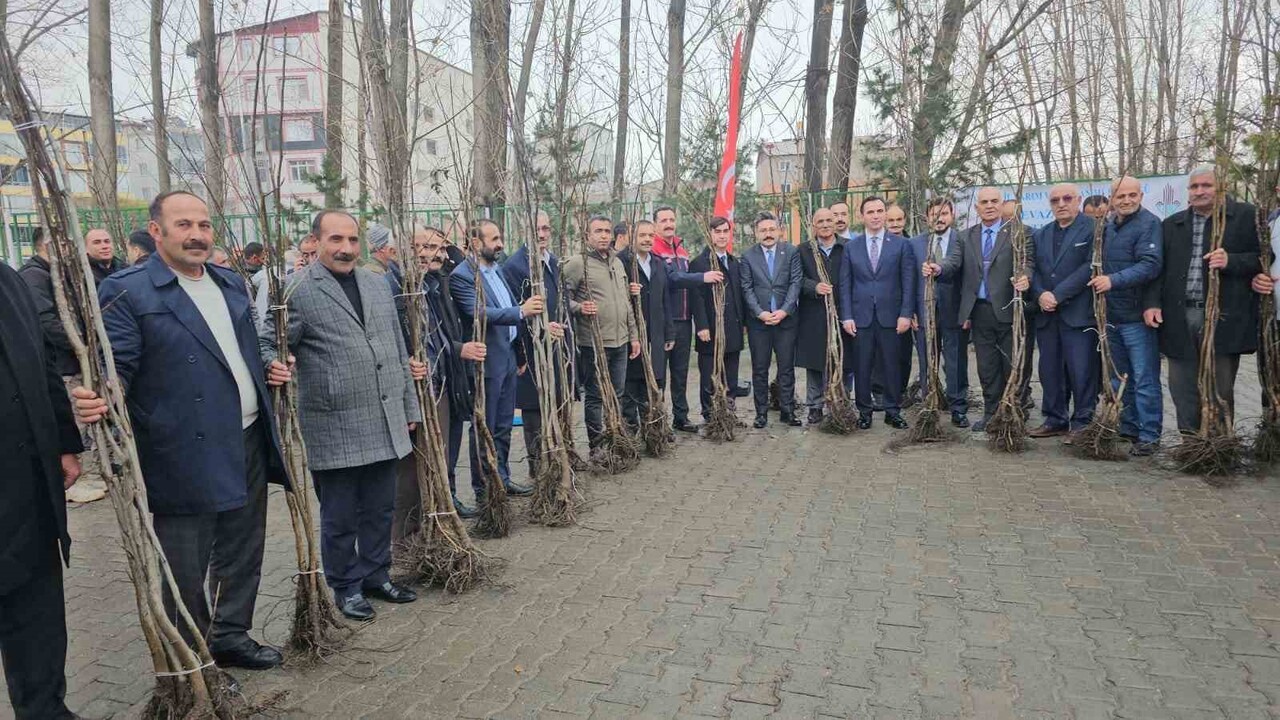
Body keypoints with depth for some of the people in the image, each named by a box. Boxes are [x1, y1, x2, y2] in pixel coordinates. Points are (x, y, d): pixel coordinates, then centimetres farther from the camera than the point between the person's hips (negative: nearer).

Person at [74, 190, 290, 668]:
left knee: (244, 553, 19)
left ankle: (231, 635, 37)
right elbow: (117, 366, -14)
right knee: (186, 570, 6)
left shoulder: (231, 283, 12)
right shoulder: (126, 292, -9)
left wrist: (270, 371, 8)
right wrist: (96, 399, -33)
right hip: (185, 458, -7)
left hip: (247, 445, 7)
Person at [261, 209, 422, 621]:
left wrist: (409, 407, 16)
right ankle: (346, 587, 27)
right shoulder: (297, 290, -8)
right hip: (334, 428, -5)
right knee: (340, 517, 9)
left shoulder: (378, 286, 11)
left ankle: (376, 575, 33)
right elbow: (267, 344, -5)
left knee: (380, 509, 16)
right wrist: (273, 365, -29)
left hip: (385, 424, 6)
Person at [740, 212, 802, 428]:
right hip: (758, 321, 0)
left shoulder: (791, 253, 4)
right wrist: (760, 313, -12)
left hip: (786, 318, 0)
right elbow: (746, 289, -1)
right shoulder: (747, 257, 3)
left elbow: (795, 283, -2)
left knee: (787, 367, 5)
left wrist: (784, 311, -13)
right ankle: (761, 412, 13)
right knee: (759, 368, 5)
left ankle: (788, 410, 14)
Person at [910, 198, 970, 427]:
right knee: (927, 365, 9)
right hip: (924, 313, 2)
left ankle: (958, 410, 14)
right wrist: (910, 311, 0)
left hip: (954, 312, -2)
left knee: (956, 365, 4)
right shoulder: (915, 243, 7)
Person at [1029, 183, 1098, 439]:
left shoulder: (1093, 229, -3)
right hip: (1047, 314, 6)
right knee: (1050, 370, 9)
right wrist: (1040, 295, -8)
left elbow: (1090, 267, -12)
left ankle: (1083, 423, 5)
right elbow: (1033, 270, 11)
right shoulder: (1040, 235, 17)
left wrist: (1058, 294, -15)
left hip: (1079, 314, -6)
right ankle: (1055, 420, 19)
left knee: (1081, 370, -4)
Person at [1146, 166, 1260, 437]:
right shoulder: (1172, 224, 13)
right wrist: (1153, 303, 0)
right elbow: (1159, 269, 11)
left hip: (1223, 317, -3)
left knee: (1220, 389, 4)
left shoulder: (1246, 216, 2)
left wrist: (1231, 261, -18)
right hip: (1179, 318, 3)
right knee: (1182, 387, 7)